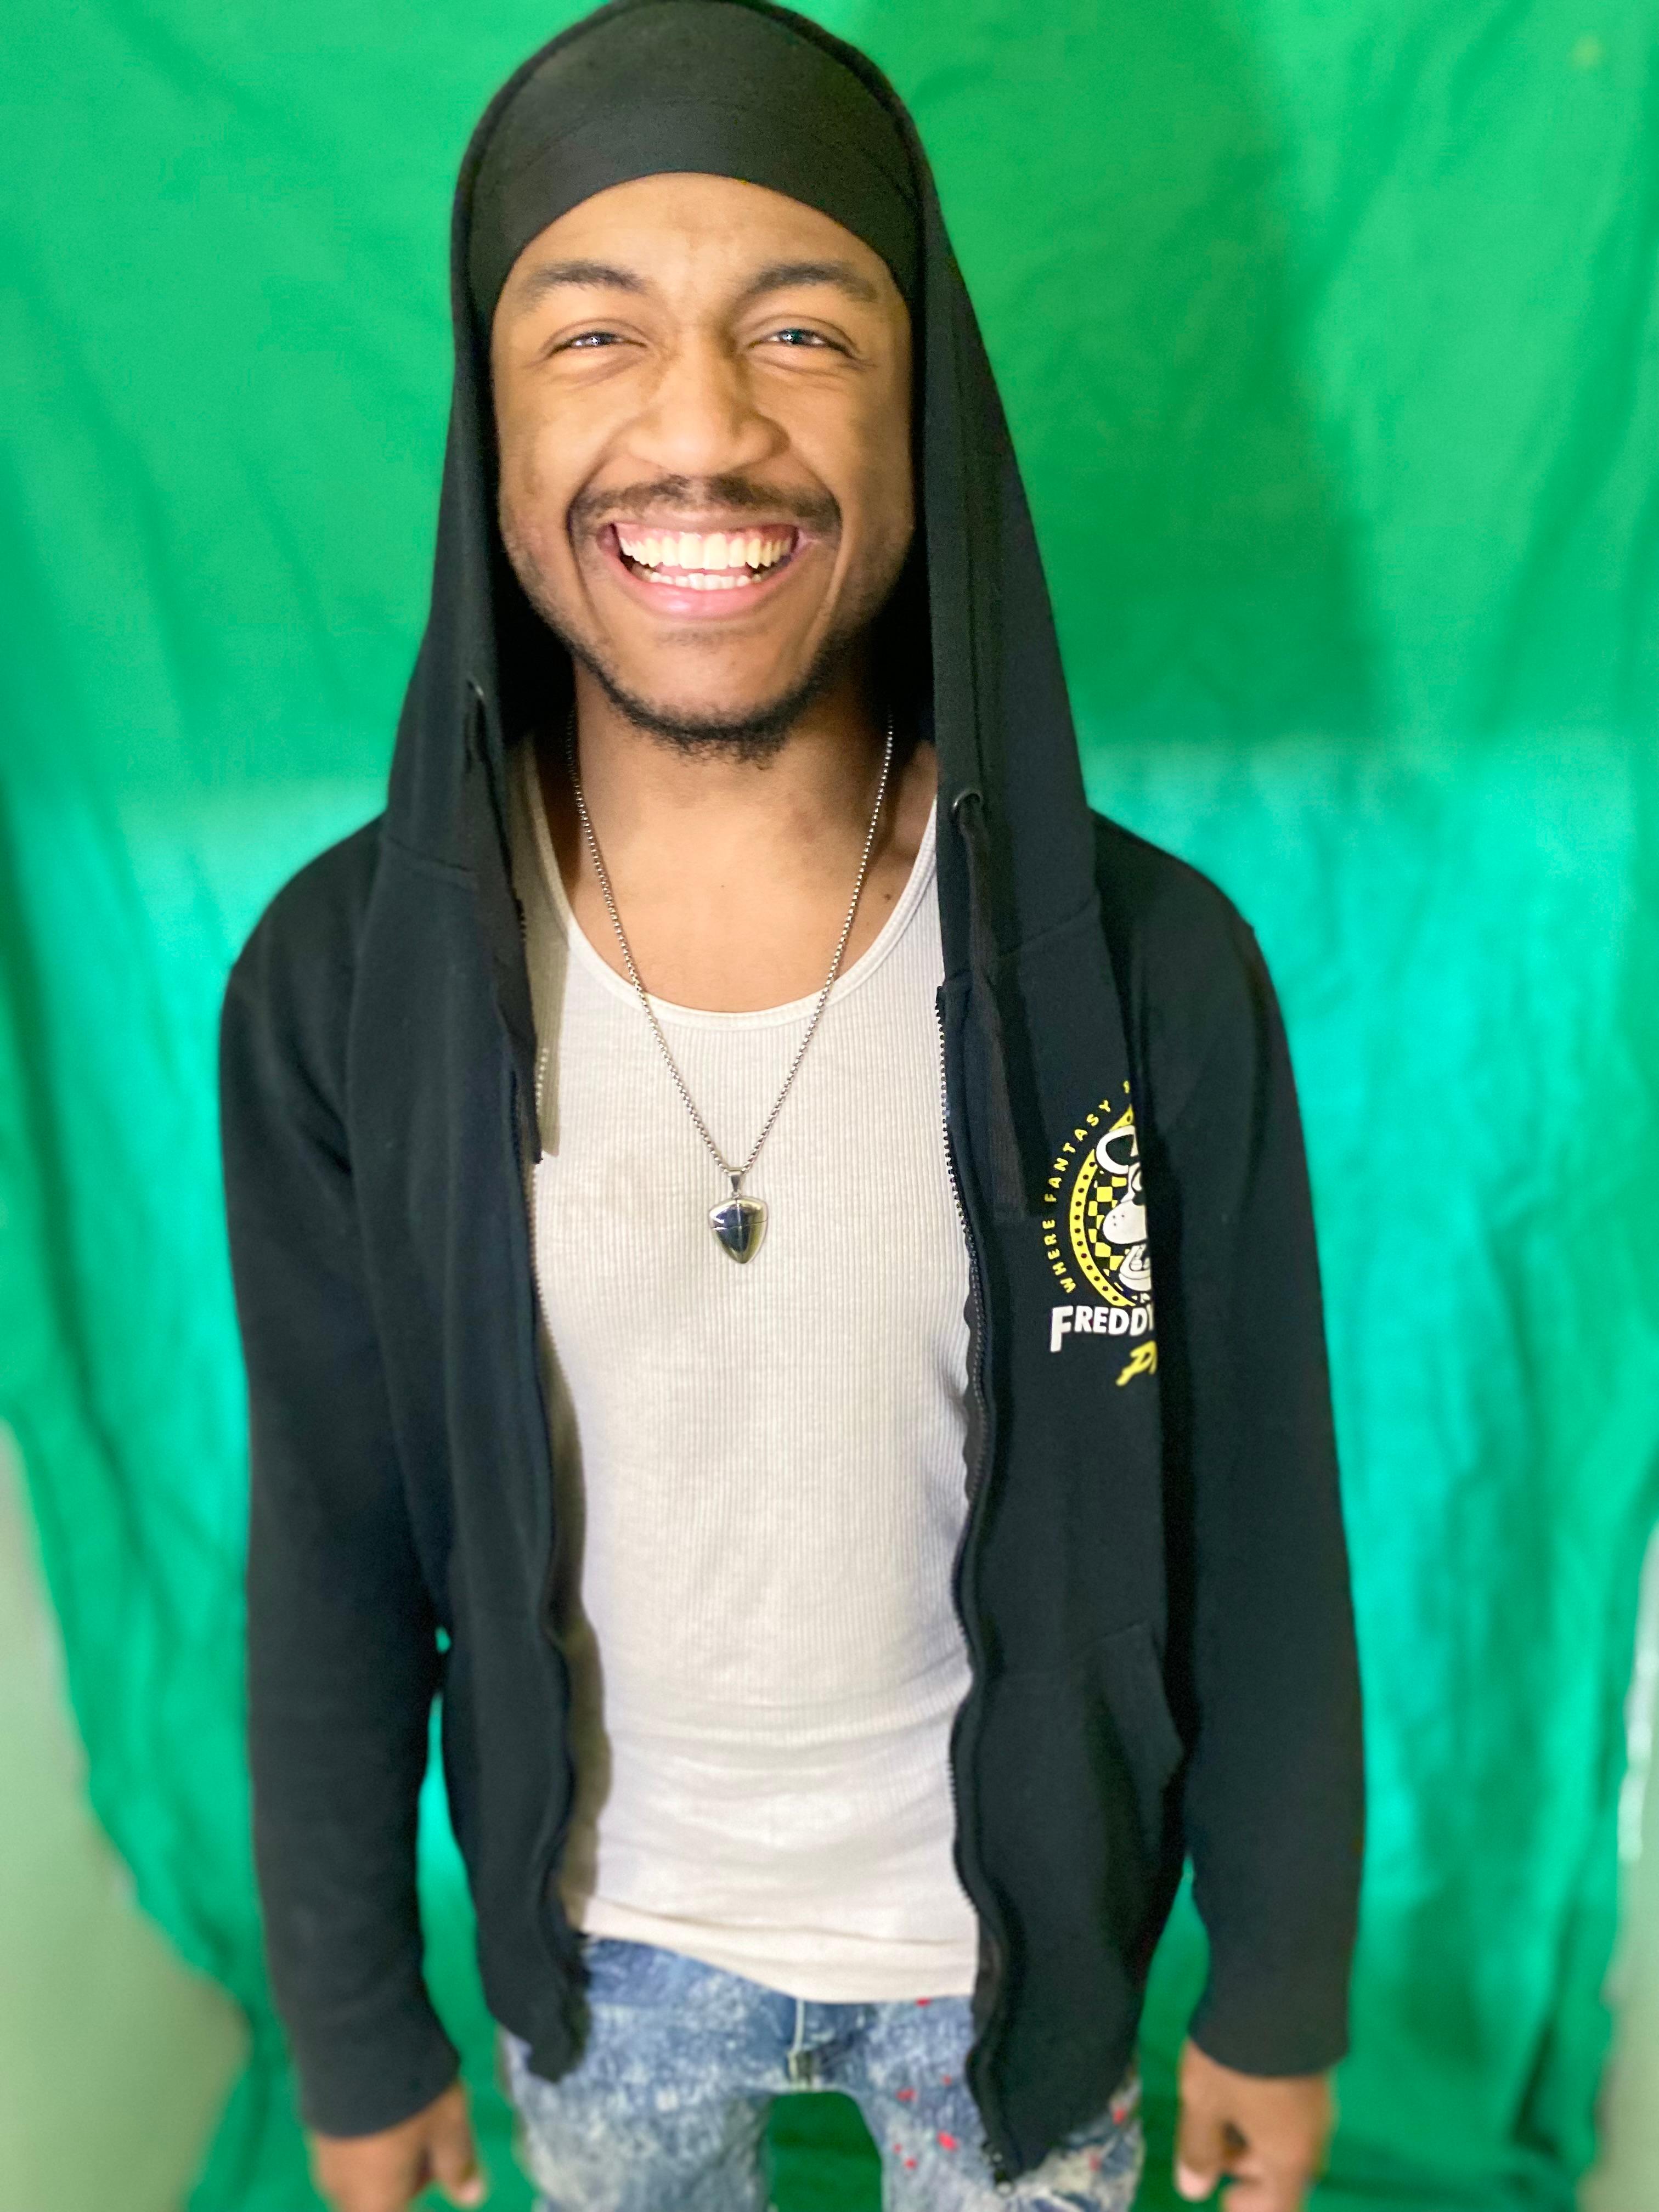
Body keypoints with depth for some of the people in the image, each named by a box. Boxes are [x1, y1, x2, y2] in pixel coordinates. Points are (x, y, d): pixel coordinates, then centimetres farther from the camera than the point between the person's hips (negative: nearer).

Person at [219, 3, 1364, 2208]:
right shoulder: (339, 987, -19)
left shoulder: (1152, 971, -23)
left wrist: (1283, 1996, 1)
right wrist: (355, 2029, 3)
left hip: (1013, 1932, 0)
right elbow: (333, 1554, -8)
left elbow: (1257, 1545, -11)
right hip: (598, 1935, 2)